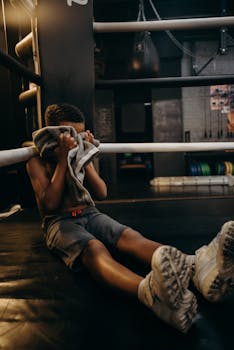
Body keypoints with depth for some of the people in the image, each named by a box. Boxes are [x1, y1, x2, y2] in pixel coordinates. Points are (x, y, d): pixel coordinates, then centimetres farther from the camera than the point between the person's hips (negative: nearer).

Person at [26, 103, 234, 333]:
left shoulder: (79, 153, 13)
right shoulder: (37, 162, 1)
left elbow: (101, 194, 5)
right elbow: (49, 204, -12)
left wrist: (85, 160, -5)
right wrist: (63, 161, -15)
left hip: (90, 214, 4)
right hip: (59, 222, -4)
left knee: (129, 236, -29)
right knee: (94, 249, -39)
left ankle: (196, 266, -58)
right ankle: (150, 292, -72)